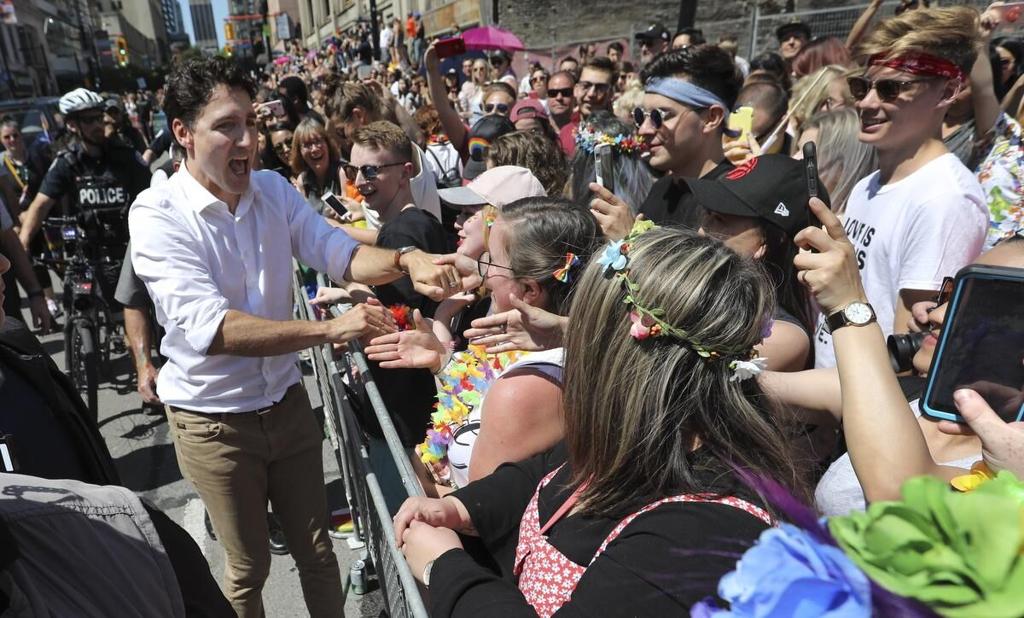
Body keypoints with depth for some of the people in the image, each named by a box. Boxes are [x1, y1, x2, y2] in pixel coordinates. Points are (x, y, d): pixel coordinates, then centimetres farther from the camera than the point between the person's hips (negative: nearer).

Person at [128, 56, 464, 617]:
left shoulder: (273, 189, -3)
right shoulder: (157, 215, -20)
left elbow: (337, 252, -11)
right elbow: (211, 328, -31)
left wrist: (404, 262, -31)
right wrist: (330, 328, -39)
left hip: (286, 401, 4)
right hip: (214, 420, -4)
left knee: (316, 549, 19)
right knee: (248, 567, 16)